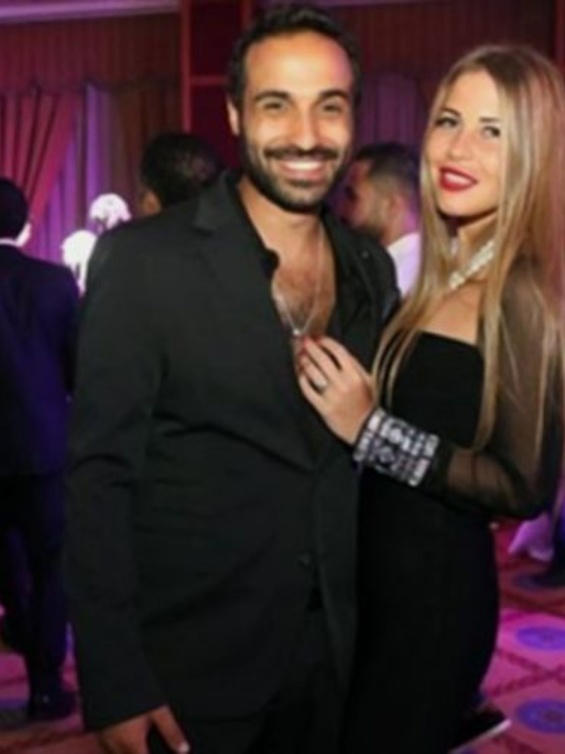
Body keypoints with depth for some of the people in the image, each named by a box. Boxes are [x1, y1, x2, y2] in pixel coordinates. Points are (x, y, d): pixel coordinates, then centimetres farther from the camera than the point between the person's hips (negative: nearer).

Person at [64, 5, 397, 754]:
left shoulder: (374, 270, 2)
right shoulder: (143, 258, -14)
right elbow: (101, 477, -14)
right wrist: (114, 684, -15)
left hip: (333, 655, 5)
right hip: (187, 665, -4)